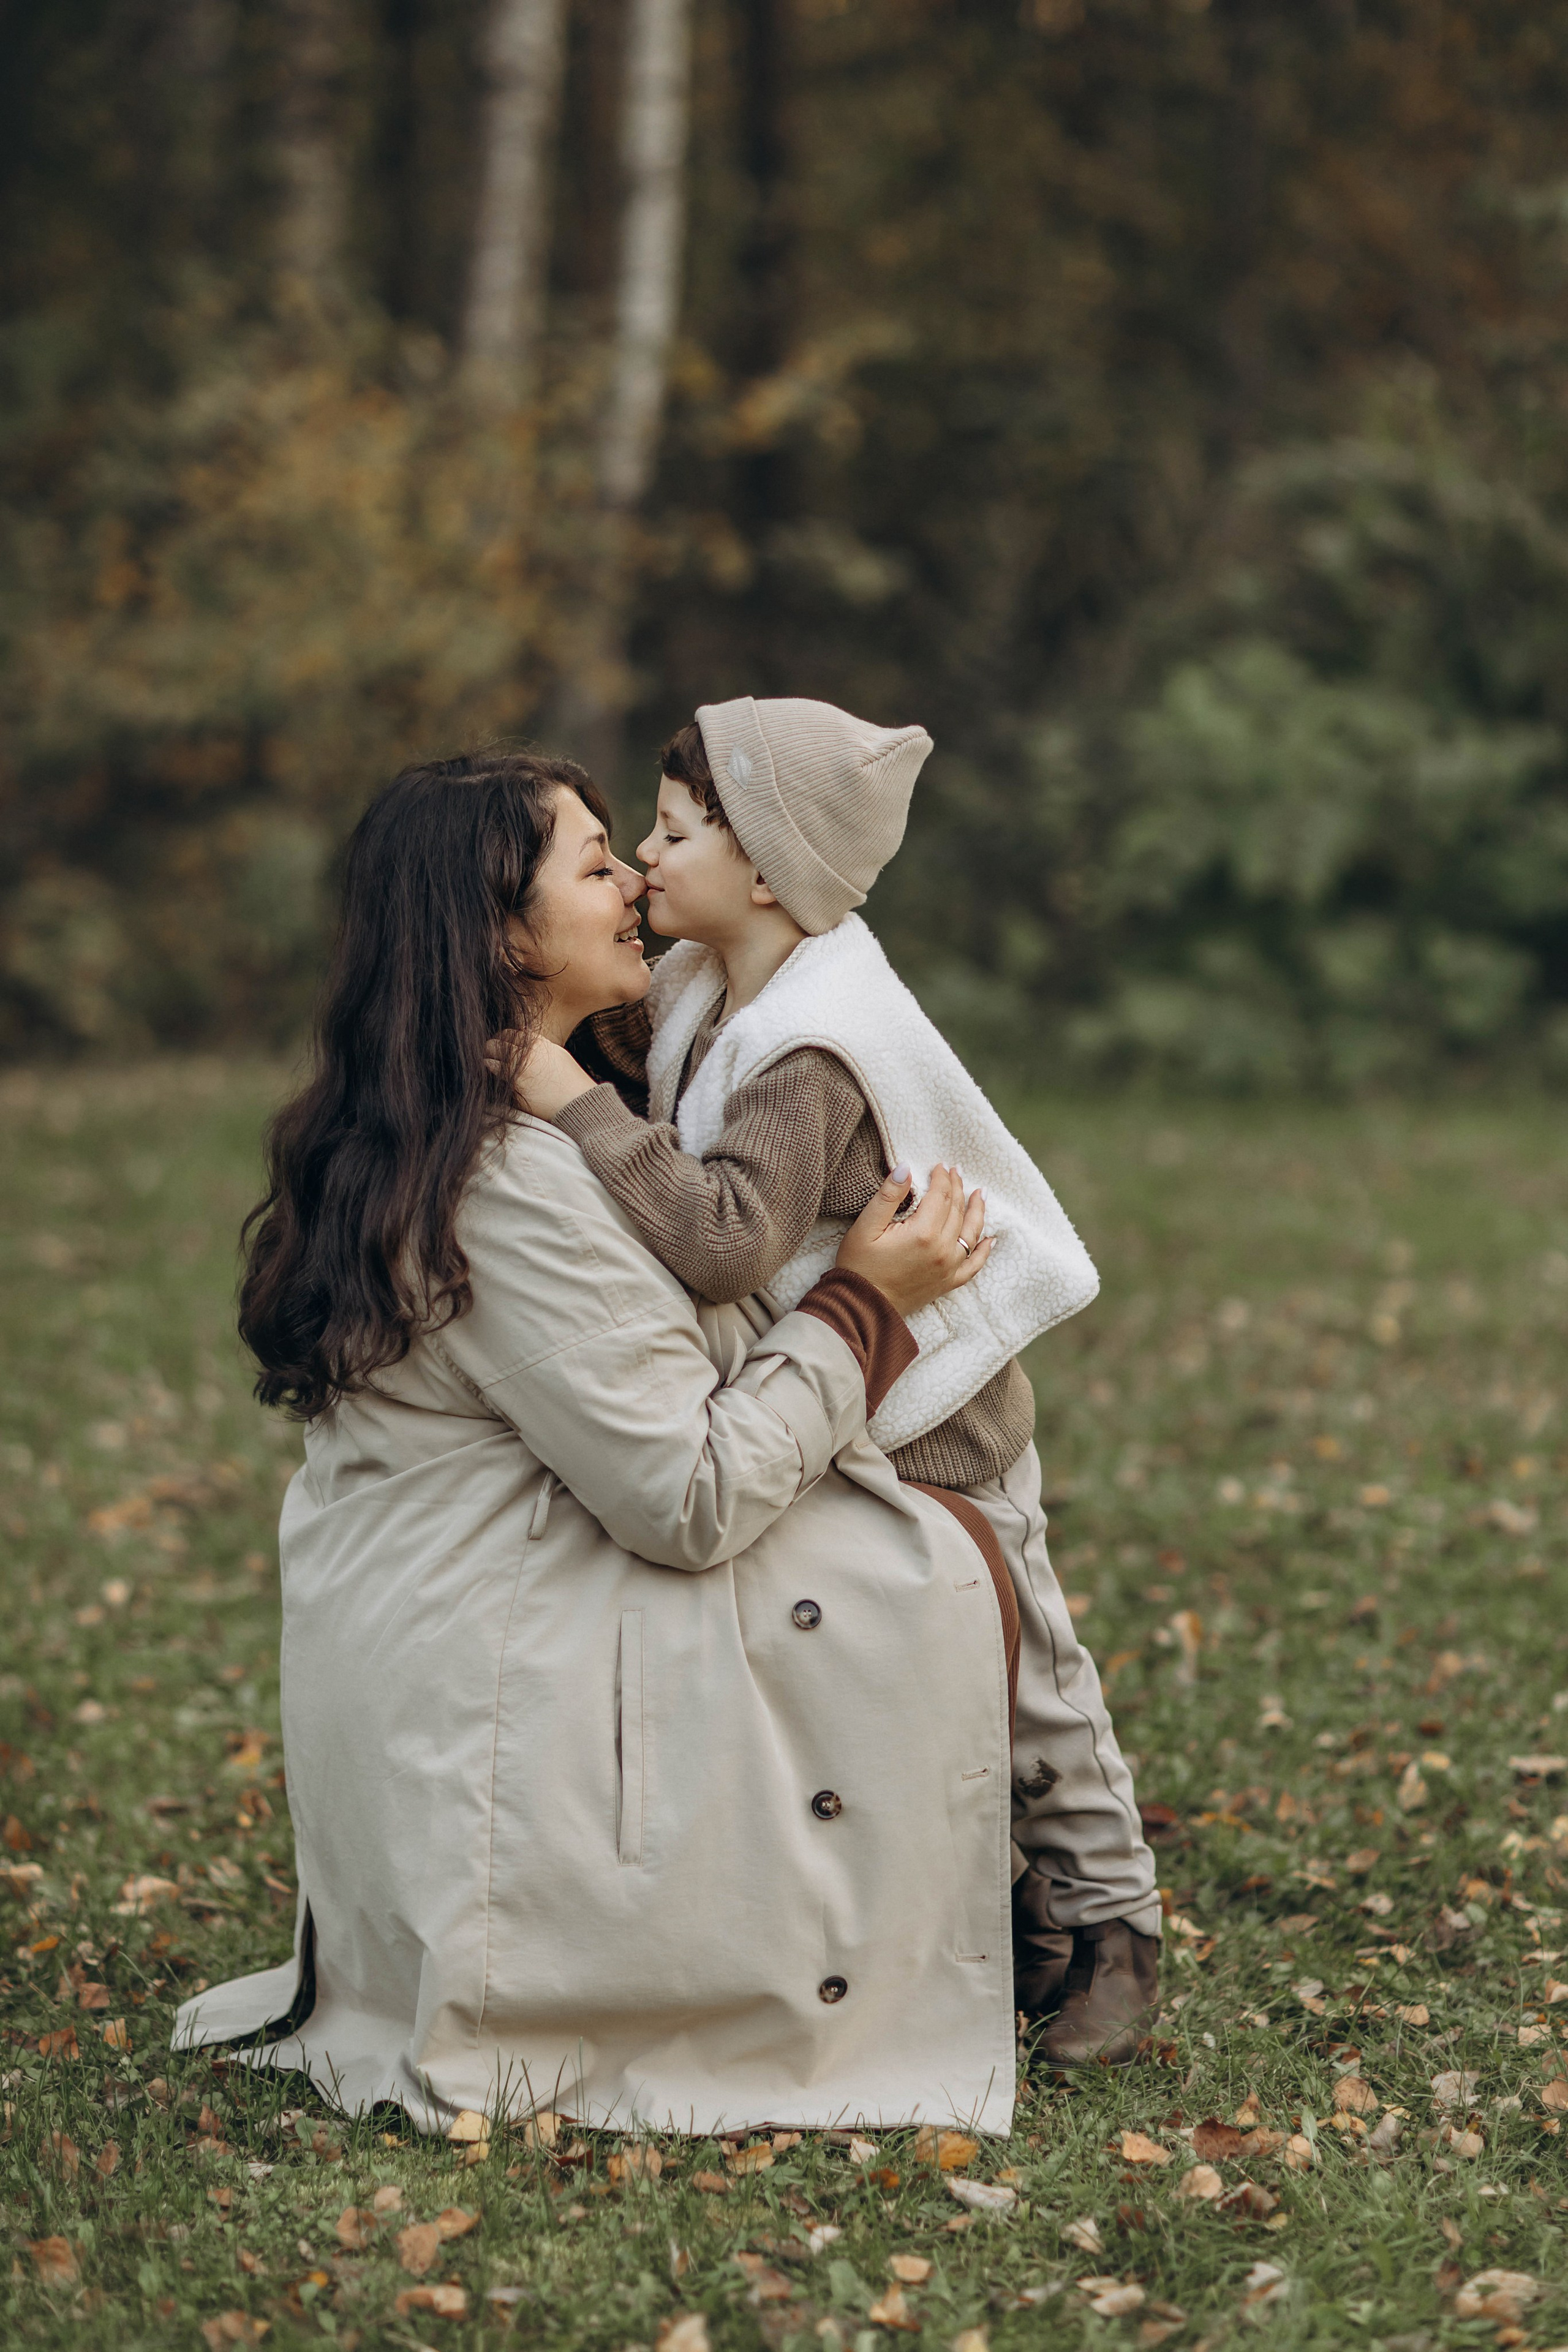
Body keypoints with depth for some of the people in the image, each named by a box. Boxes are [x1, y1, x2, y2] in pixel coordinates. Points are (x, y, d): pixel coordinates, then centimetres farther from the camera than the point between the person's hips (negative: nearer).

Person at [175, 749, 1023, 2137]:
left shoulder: (407, 1140, 11)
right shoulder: (517, 1179, -21)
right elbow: (689, 1499, -20)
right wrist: (866, 1303, -10)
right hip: (493, 1710, -10)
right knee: (944, 1560, -7)